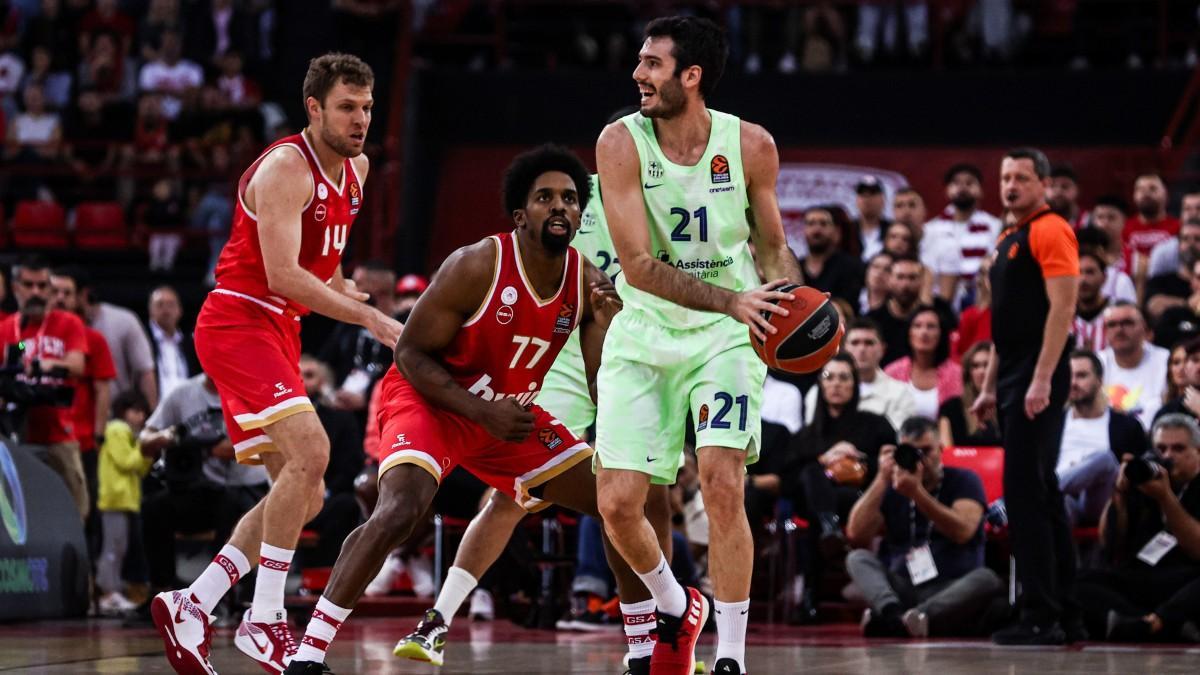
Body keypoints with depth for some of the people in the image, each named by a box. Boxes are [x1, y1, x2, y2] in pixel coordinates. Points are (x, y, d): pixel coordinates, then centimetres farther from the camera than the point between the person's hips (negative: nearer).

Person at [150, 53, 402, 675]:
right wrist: (369, 318, -27)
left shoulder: (355, 170, 11)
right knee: (309, 452, -25)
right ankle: (263, 619, -19)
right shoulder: (286, 168, -17)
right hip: (237, 322, -10)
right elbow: (282, 275, -26)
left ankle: (190, 605, 11)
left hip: (277, 332, 10)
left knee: (304, 494, 6)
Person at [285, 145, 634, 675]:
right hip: (429, 401, -6)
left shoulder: (588, 282, -7)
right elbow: (411, 353, -18)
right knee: (399, 511, -33)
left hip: (510, 414, 7)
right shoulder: (478, 266, -23)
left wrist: (606, 325, -24)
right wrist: (484, 414, -25)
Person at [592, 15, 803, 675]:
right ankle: (677, 609, 27)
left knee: (722, 485, -18)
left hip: (725, 338, -1)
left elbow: (771, 245, 8)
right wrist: (730, 299, -30)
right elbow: (639, 266, -19)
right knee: (617, 503, -4)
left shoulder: (751, 145, -8)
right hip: (643, 332, 1)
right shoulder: (621, 142, -13)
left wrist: (795, 298, -13)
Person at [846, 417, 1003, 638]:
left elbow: (963, 532, -13)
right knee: (857, 558, -19)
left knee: (987, 580, -32)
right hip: (902, 591, 2)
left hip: (951, 593, -2)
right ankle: (892, 612, -52)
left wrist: (917, 493, -21)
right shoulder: (892, 489, 14)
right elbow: (856, 535, -1)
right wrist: (882, 479, -5)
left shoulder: (963, 481, 7)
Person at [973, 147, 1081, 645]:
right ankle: (1061, 613, 16)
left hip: (1038, 381, -10)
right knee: (1041, 495, 12)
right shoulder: (1007, 241, 19)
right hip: (1013, 381, 10)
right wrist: (990, 388, 20)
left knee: (1025, 492, -12)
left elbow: (1062, 307, -18)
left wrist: (1042, 380, -23)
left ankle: (1040, 617, -11)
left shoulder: (1051, 231, -9)